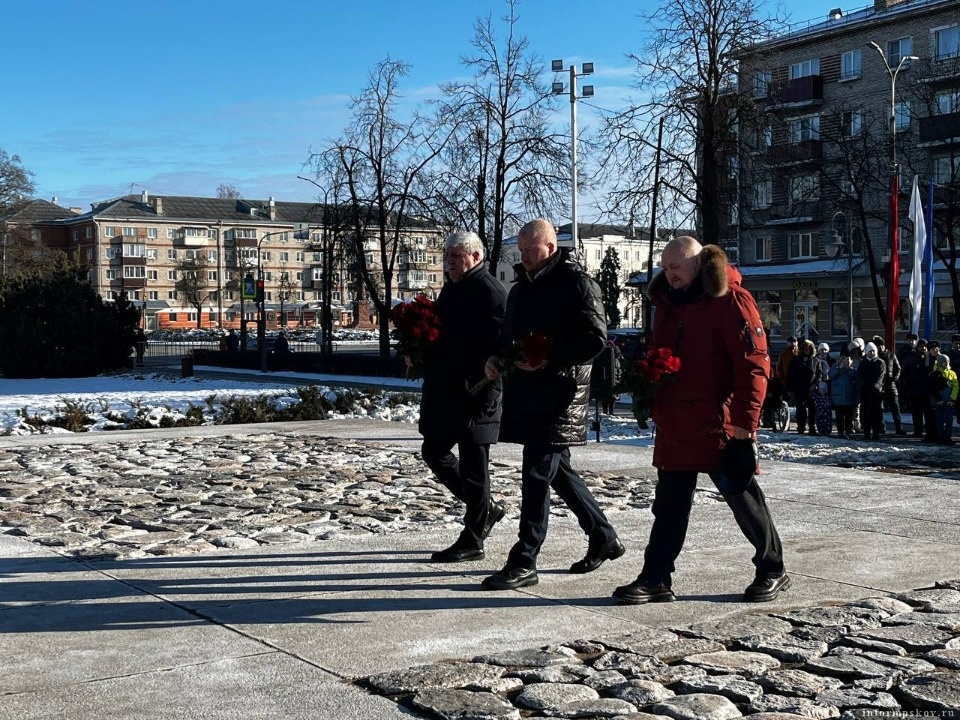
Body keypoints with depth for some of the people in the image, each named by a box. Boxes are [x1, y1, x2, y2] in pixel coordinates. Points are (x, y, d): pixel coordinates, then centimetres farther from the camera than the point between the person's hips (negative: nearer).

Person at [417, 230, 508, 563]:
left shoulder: (490, 292, -14)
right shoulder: (451, 289, 17)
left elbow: (497, 349, -20)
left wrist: (485, 396, -24)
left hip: (474, 397, -10)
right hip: (445, 393, 10)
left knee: (473, 467, -1)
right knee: (434, 452, 15)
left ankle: (472, 542, 10)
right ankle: (486, 508, 29)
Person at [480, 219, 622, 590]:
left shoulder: (577, 284, -8)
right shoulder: (522, 287, 19)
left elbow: (594, 340, -15)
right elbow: (510, 335, 28)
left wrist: (548, 359, -24)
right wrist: (497, 358, 7)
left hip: (560, 393, -9)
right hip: (526, 392, 9)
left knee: (537, 473, -9)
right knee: (557, 470, 15)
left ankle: (524, 562, -3)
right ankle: (604, 537, 30)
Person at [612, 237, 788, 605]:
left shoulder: (730, 300, -11)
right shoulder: (667, 302, 14)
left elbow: (754, 365, -15)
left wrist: (743, 422, -18)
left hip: (719, 424, -7)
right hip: (674, 425, 7)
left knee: (742, 497, 5)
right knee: (669, 505, 9)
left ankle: (772, 570, 21)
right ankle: (656, 579, 15)